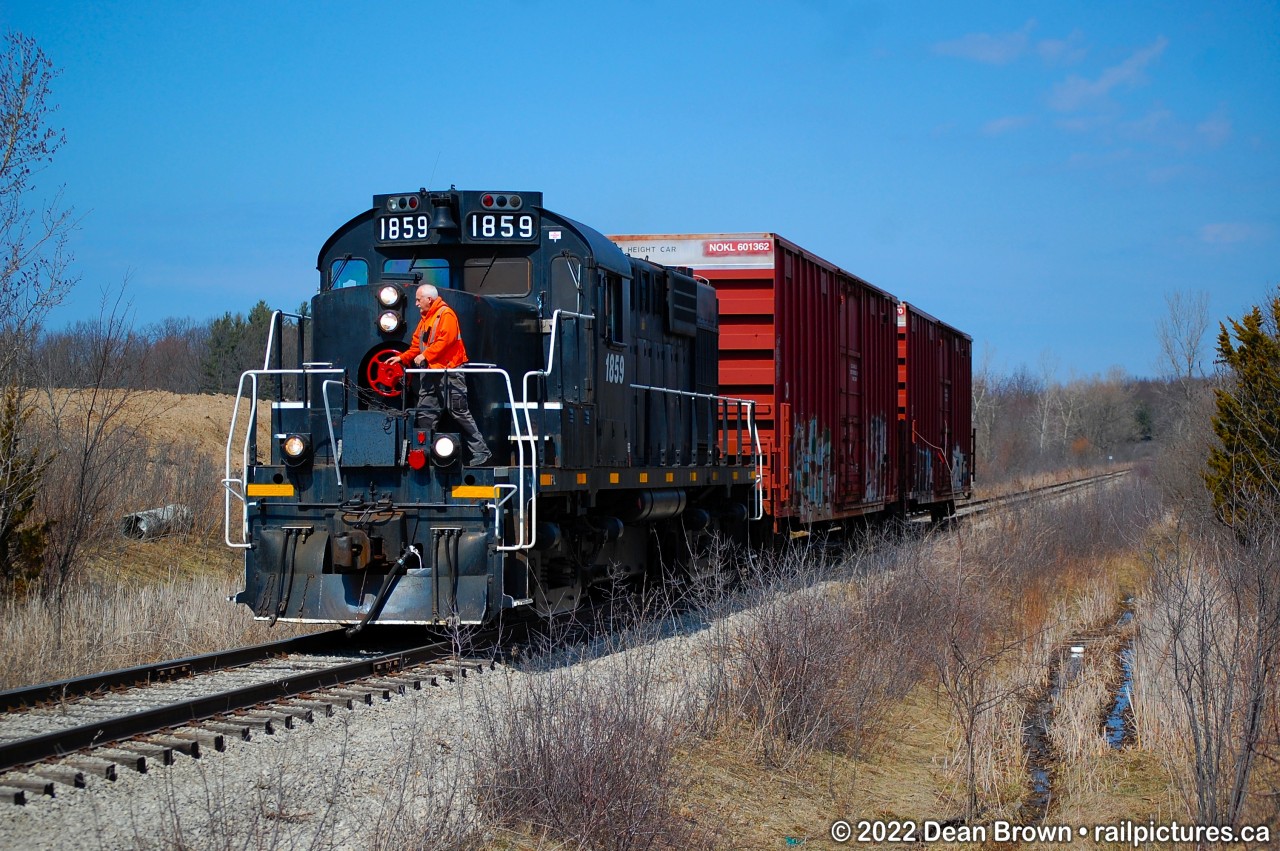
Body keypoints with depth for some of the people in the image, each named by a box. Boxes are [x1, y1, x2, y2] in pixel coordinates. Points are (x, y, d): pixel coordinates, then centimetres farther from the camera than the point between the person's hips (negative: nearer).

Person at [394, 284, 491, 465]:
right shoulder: (425, 319, 20)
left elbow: (445, 340, -20)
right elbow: (417, 345, 21)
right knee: (425, 412, 6)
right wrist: (402, 357, 9)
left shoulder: (446, 314, -9)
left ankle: (481, 451, -5)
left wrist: (425, 355, -20)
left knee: (460, 412, -9)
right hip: (432, 372, 9)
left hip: (449, 371, -9)